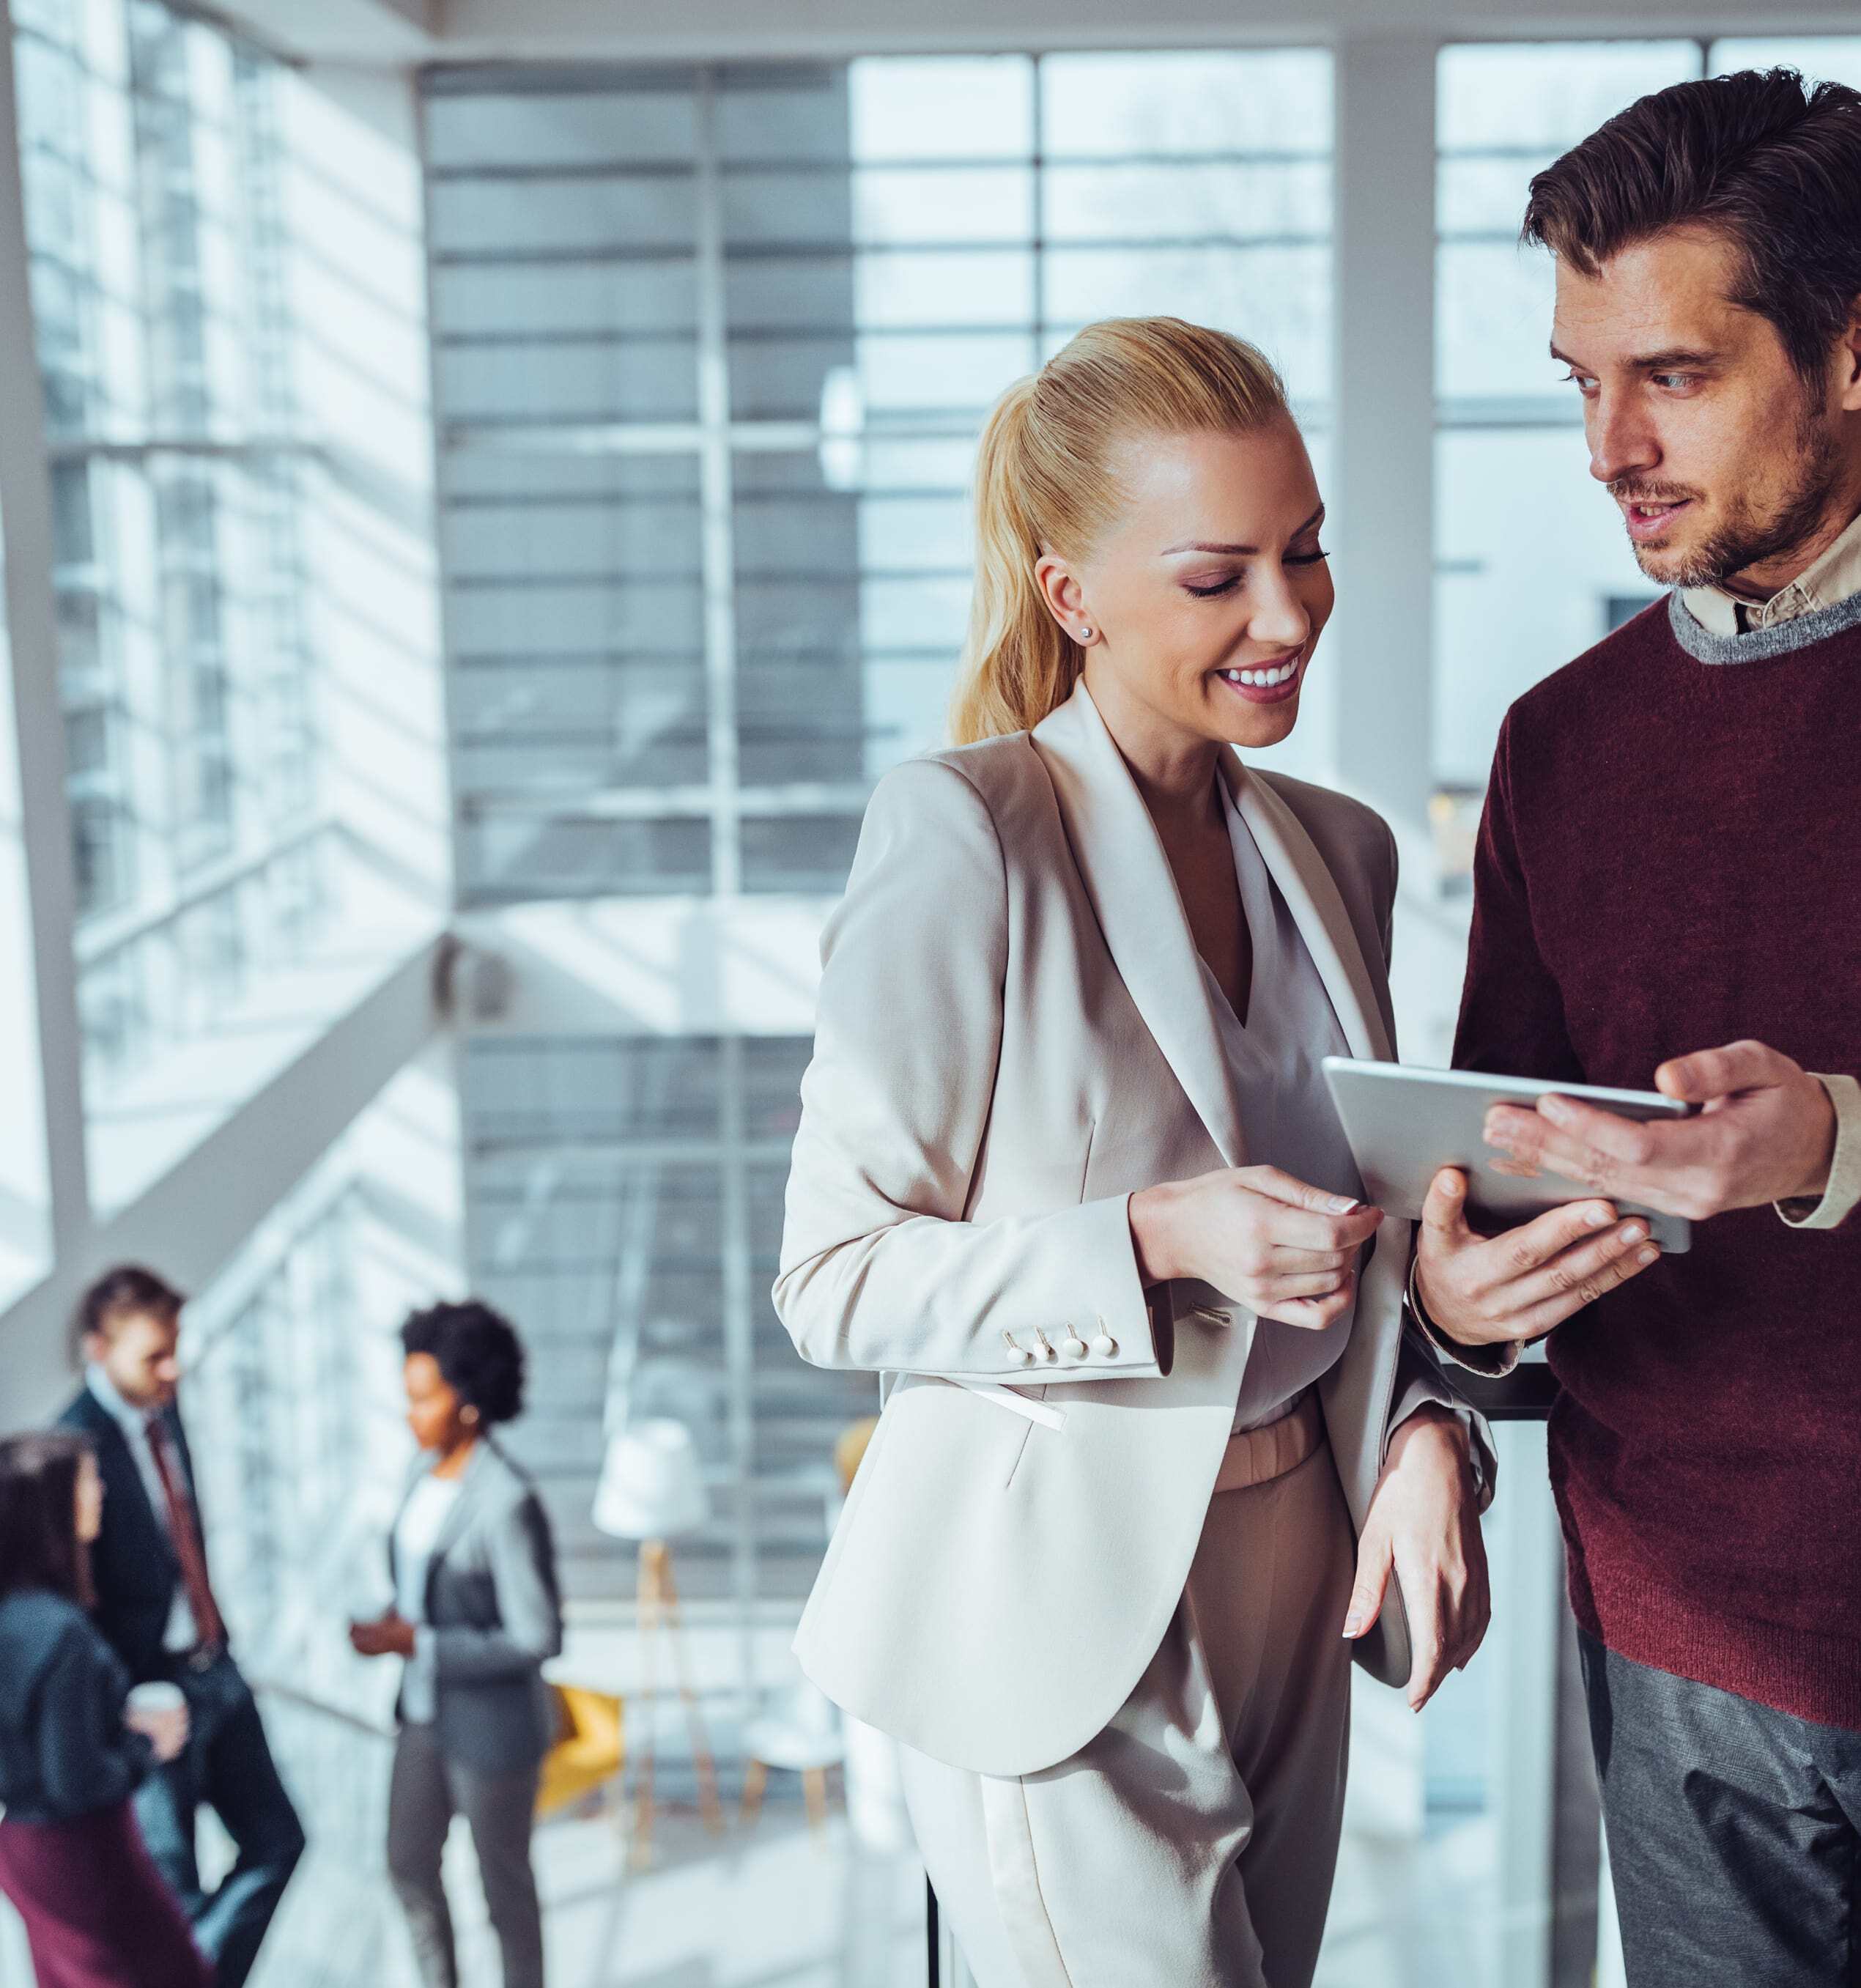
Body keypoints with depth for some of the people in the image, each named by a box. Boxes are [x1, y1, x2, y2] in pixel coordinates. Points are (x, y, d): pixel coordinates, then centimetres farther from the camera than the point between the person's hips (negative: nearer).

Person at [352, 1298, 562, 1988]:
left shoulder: (509, 1503, -28)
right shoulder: (428, 1474, -2)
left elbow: (538, 1640, -24)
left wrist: (417, 1645, -24)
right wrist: (394, 1626, -7)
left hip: (495, 1724, -8)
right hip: (430, 1711, 8)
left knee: (503, 1884, 13)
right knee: (409, 1868, 20)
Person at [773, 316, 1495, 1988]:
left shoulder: (1339, 851, 6)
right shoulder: (962, 838, -15)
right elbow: (835, 1277, -14)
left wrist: (1425, 1424, -4)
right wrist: (1155, 1242, -26)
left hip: (1294, 1586, 7)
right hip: (1060, 1610, -6)